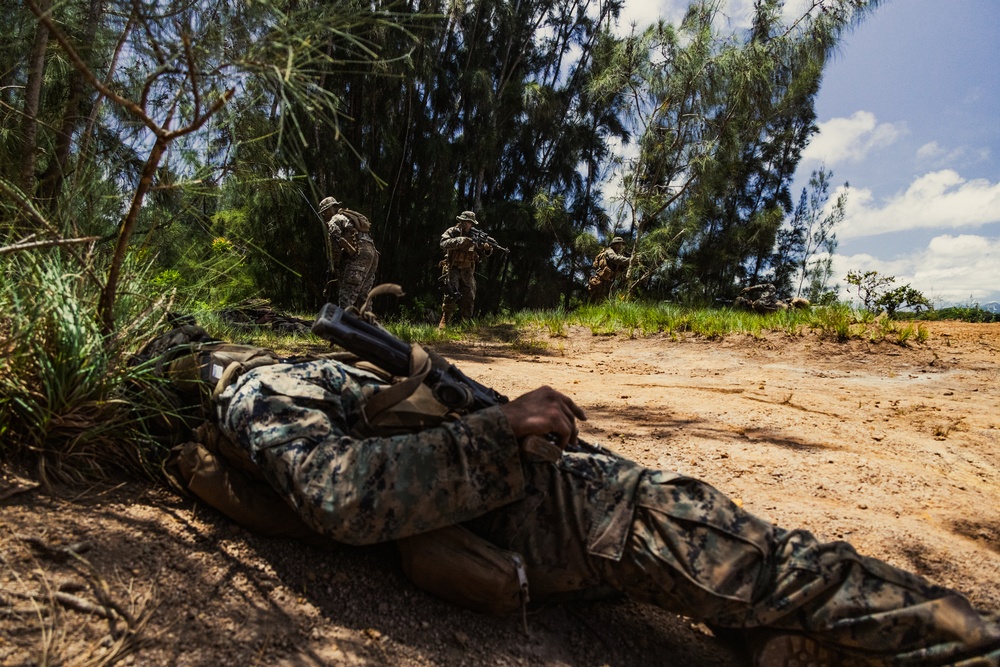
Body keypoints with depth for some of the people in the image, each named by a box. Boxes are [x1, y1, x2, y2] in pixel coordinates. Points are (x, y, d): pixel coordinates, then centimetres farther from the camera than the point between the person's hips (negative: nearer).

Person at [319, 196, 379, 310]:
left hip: (358, 256, -9)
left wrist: (335, 265, 3)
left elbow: (336, 242, -6)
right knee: (363, 296, 13)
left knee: (346, 296, -11)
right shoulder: (352, 217, 32)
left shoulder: (335, 220, 5)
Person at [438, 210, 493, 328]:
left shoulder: (474, 236, 10)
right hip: (453, 269, -5)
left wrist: (487, 249, -13)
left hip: (467, 272, 5)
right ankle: (443, 324, -13)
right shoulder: (452, 232, -1)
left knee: (469, 298, 3)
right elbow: (444, 243, -21)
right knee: (452, 296, -19)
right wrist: (462, 240, -28)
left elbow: (482, 254, 10)